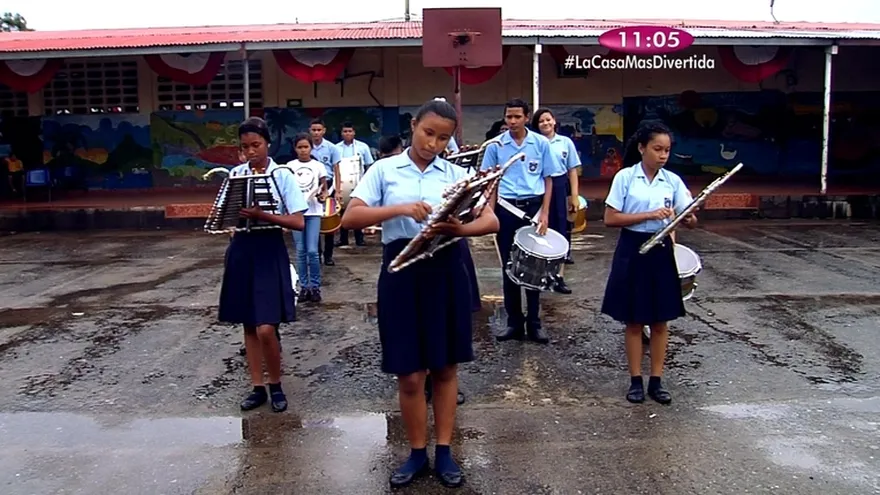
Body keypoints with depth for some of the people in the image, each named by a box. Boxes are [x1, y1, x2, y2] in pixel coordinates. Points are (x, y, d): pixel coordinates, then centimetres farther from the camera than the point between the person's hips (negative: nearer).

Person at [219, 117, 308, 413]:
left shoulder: (283, 176, -6)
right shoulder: (235, 174, 6)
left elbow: (298, 223, -10)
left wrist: (262, 216, -22)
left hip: (269, 251, -4)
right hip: (241, 249, 4)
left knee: (266, 329, -9)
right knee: (249, 326, 10)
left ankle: (276, 386, 15)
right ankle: (258, 388, 23)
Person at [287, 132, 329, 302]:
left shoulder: (318, 166, 2)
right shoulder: (290, 166, 4)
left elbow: (325, 189, 6)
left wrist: (323, 196, -16)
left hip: (313, 212, -1)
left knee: (312, 251, -8)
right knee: (300, 251, 4)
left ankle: (315, 286, 6)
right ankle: (305, 287, 13)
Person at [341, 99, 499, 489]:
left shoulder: (456, 174, 7)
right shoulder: (385, 169, 3)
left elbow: (492, 221, -1)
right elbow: (350, 218, -8)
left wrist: (458, 229, -23)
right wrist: (401, 209, -22)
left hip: (446, 271, 2)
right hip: (402, 272, -1)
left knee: (445, 368, 11)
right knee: (409, 374, 6)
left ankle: (444, 452, 27)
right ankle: (417, 453, 25)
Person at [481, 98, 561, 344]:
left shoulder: (541, 143, -2)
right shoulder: (496, 145, -1)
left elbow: (548, 179, 3)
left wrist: (544, 213, -6)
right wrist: (489, 212, -5)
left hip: (533, 206, -1)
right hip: (506, 208, 1)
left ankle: (534, 323, 16)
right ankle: (514, 322, 18)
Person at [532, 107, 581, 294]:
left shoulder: (566, 142, 6)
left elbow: (572, 170, 6)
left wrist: (574, 196, 0)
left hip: (560, 188, 2)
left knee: (561, 231, 4)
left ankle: (559, 277, 11)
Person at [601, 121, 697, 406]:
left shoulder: (672, 181, 2)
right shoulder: (625, 177, -6)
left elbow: (690, 220, -2)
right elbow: (610, 219, -11)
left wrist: (688, 217, -26)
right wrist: (649, 215, -19)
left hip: (661, 251, 3)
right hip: (632, 251, -3)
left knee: (660, 320, 8)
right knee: (634, 321, 6)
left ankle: (656, 381, 19)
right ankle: (636, 381, 17)